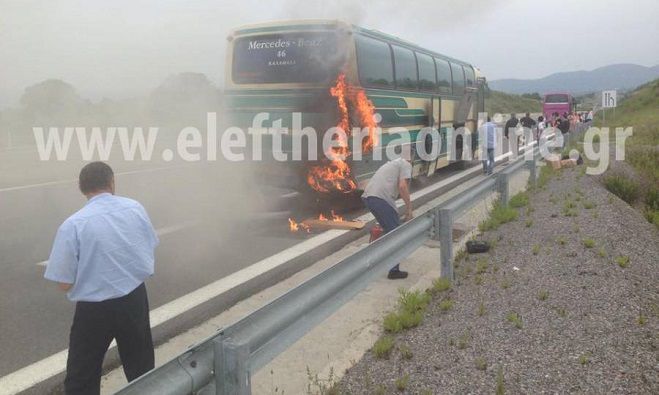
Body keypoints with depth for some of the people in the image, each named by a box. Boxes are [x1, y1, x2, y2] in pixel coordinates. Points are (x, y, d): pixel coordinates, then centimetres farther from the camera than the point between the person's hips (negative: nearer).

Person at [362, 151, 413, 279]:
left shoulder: (392, 163, 34)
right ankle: (394, 270, -1)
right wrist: (409, 208, -2)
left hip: (367, 196, 9)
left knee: (389, 229, 26)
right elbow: (402, 186, -9)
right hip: (381, 198, -9)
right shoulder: (406, 164, 8)